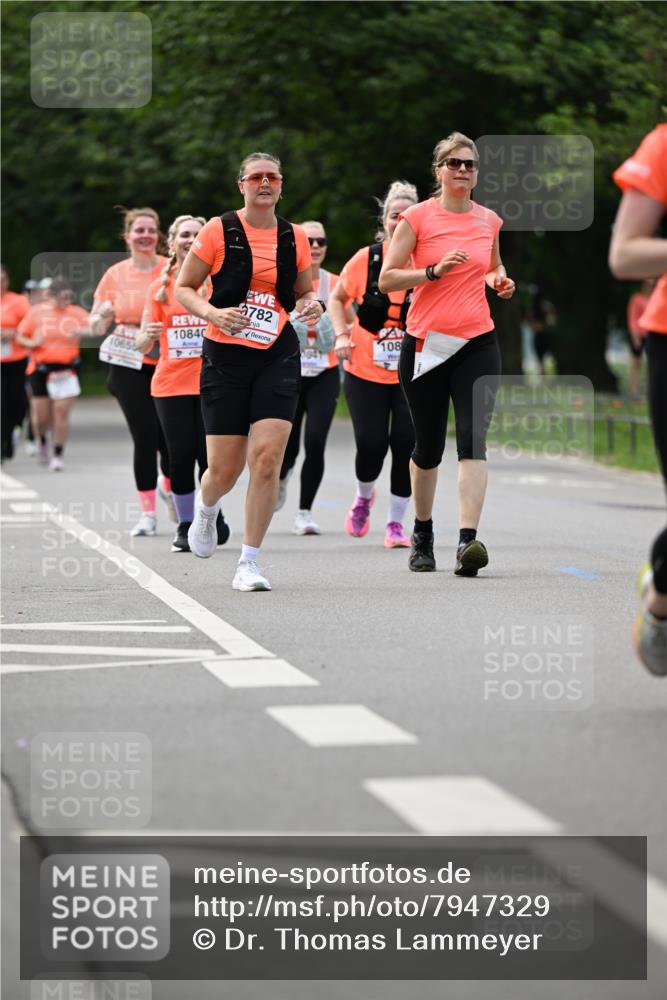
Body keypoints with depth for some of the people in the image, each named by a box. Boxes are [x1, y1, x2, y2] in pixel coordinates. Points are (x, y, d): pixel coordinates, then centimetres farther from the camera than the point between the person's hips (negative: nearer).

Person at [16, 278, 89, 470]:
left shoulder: (76, 313, 0)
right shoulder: (36, 312, 1)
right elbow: (20, 336, 8)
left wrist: (82, 331, -32)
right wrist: (30, 343, -13)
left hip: (66, 370, 0)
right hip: (41, 368, 0)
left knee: (62, 412, -8)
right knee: (41, 416, 3)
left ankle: (58, 455, 4)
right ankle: (43, 442, 36)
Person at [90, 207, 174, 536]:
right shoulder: (115, 275, 4)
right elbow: (95, 327, 9)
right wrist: (102, 315, -13)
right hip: (129, 367, 1)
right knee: (145, 437, -6)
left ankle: (168, 486, 27)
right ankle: (147, 513, 6)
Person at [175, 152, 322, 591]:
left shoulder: (295, 238, 7)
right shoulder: (218, 231, -2)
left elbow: (304, 293, 20)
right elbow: (183, 288, 2)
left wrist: (312, 304, -3)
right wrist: (213, 313, -17)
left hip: (278, 356, 2)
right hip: (226, 356, -2)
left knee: (267, 457, -13)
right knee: (225, 469, -1)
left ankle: (249, 563, -3)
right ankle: (206, 508, 38)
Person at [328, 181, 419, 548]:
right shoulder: (366, 259, -5)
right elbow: (337, 299, 11)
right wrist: (341, 335, -4)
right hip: (365, 371, 0)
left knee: (406, 442, -8)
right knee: (371, 443, -7)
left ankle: (395, 523, 8)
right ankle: (364, 495, 28)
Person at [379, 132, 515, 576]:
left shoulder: (489, 220, 9)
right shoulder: (417, 217, -2)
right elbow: (386, 278, -4)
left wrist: (499, 280, 5)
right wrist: (434, 270, -17)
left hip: (478, 343, 2)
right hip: (426, 344, -2)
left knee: (473, 439, -15)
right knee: (428, 447, 8)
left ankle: (468, 540, -24)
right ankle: (423, 534, 30)